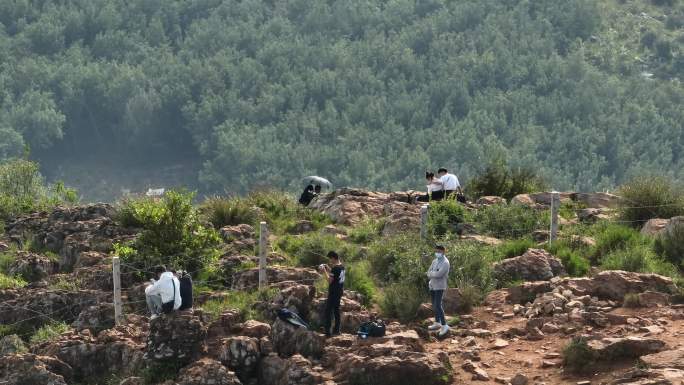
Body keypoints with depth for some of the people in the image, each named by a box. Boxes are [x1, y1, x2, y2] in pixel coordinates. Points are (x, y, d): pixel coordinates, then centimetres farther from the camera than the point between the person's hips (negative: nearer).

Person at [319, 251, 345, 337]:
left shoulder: (335, 268, -22)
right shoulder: (342, 267, 7)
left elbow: (330, 280, -24)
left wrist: (325, 271, -15)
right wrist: (329, 269, 12)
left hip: (333, 292, -9)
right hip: (339, 291, 9)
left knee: (328, 311, -4)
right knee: (336, 310, 18)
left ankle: (327, 330, -5)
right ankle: (336, 329, 23)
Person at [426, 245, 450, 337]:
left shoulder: (445, 263, -14)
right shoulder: (435, 261, 11)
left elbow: (439, 274, -24)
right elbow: (429, 273, 7)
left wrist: (431, 274, -7)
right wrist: (435, 275, -13)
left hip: (440, 287, -8)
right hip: (432, 286, 8)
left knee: (438, 306, -15)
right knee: (434, 305, 14)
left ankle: (444, 325, -13)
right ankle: (437, 323, 25)